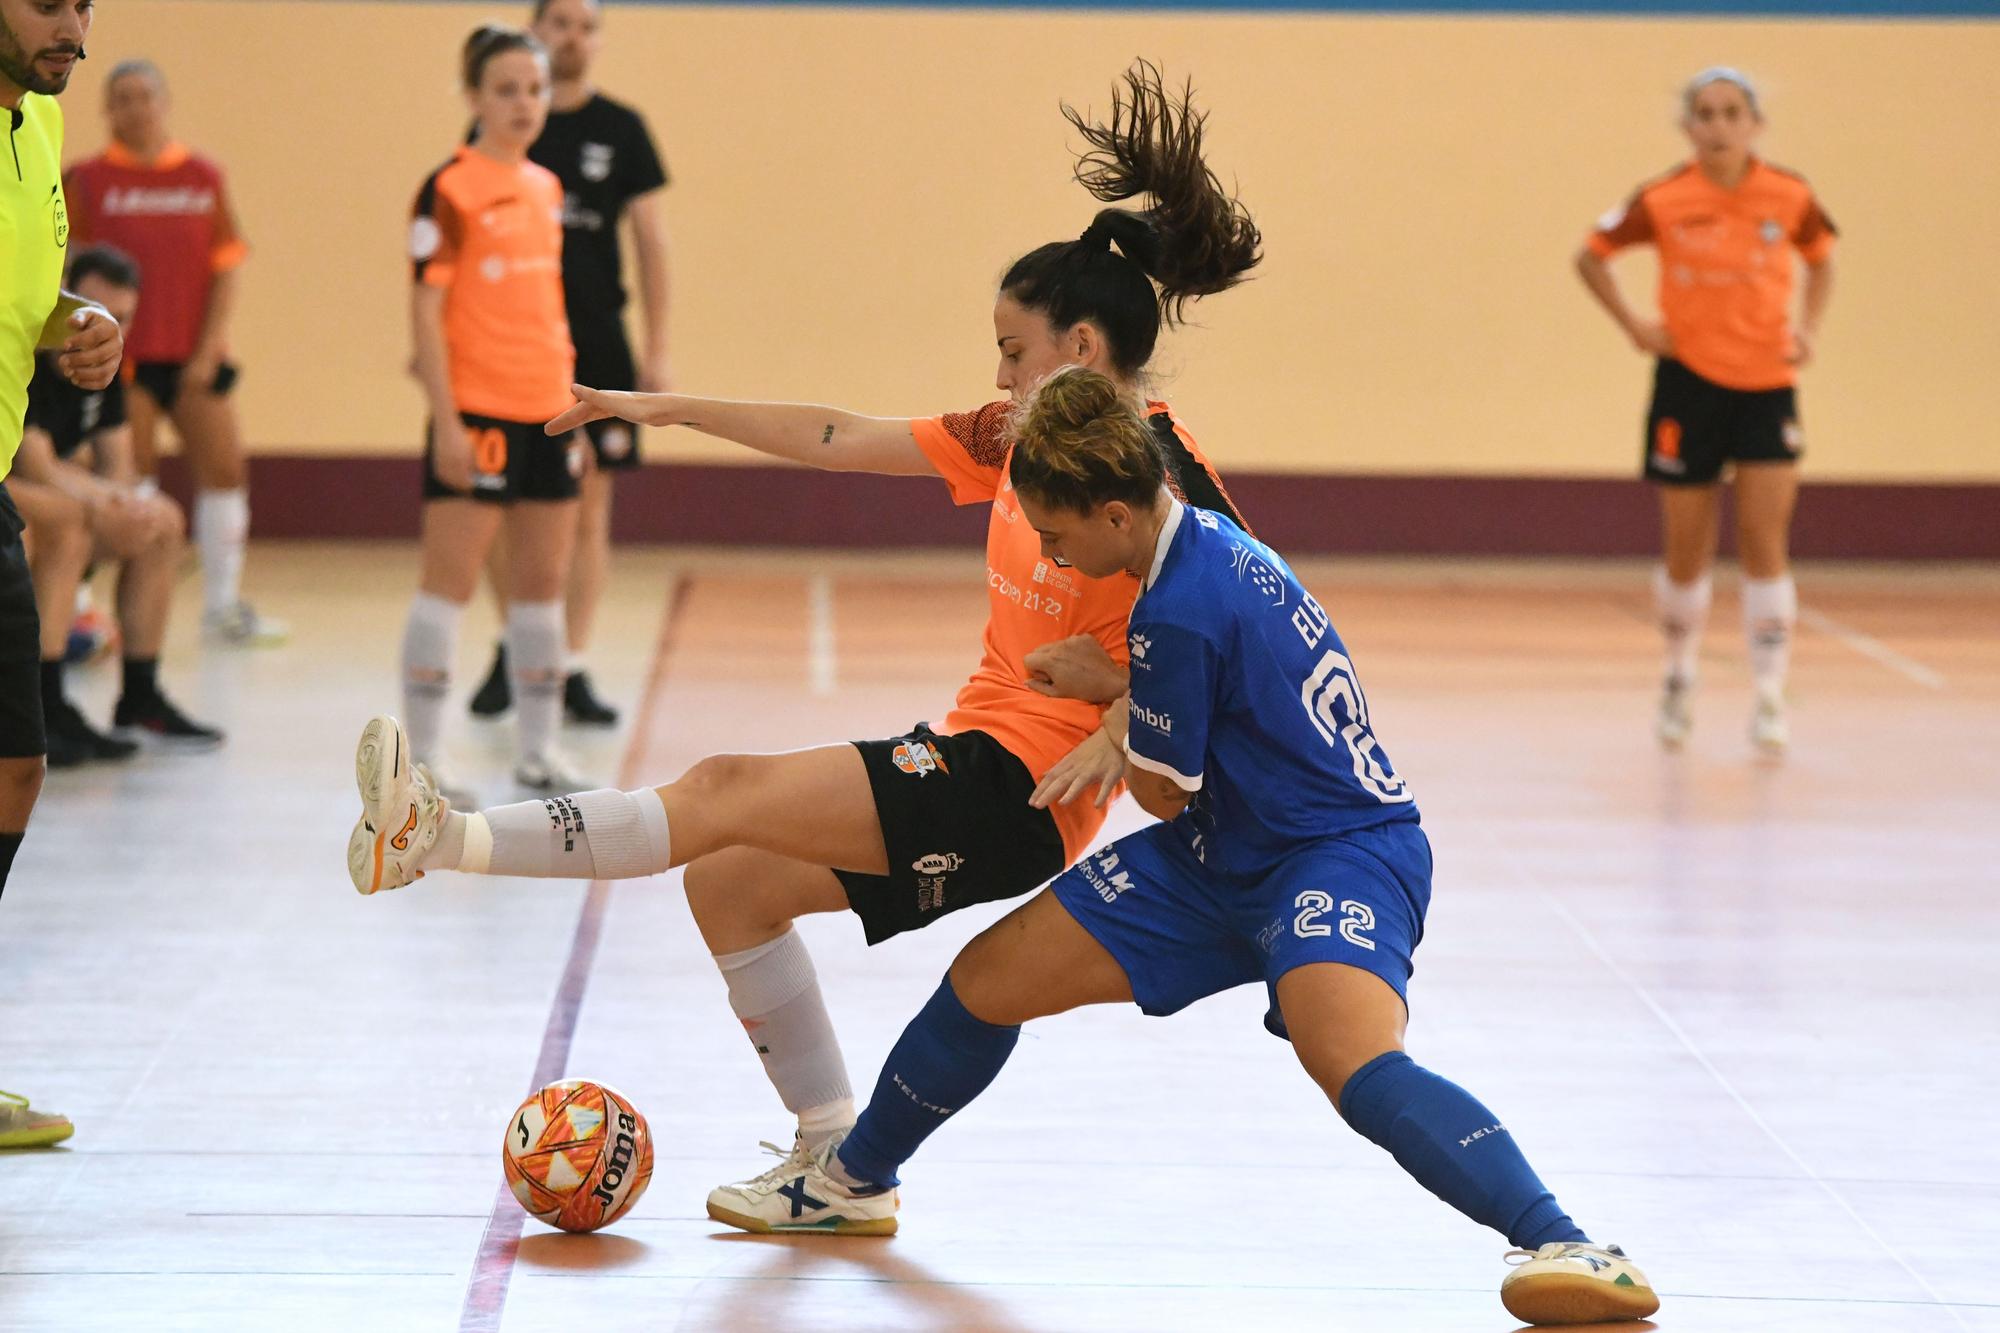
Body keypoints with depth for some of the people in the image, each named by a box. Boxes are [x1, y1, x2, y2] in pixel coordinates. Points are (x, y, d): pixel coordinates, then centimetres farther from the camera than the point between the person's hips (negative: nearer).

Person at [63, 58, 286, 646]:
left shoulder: (204, 177, 7)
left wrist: (209, 349, -4)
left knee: (226, 467, 2)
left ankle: (223, 606, 13)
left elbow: (227, 266, 5)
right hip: (123, 356, -3)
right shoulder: (88, 181, 1)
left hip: (194, 355, 3)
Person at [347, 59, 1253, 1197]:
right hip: (975, 758, 9)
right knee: (731, 879, 11)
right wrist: (666, 408, 16)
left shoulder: (1158, 473, -13)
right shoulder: (1015, 441, 11)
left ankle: (441, 840, -17)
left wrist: (1118, 734, -31)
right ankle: (838, 1161, 16)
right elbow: (845, 440, 15)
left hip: (1022, 790, -9)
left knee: (727, 794, -16)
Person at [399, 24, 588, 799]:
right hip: (477, 414, -7)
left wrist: (572, 410, 16)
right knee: (449, 583, -4)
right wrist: (446, 422, -16)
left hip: (546, 415, 7)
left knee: (543, 582, 11)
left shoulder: (547, 188, 12)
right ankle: (422, 757, 1)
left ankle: (538, 751, 21)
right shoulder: (450, 191, -9)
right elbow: (426, 310, -11)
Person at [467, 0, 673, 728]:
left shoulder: (620, 129, 3)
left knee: (589, 509, 0)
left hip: (595, 343, 0)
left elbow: (649, 239, 5)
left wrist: (655, 349, -1)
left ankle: (572, 669, 7)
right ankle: (513, 649, 21)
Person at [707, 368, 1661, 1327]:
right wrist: (1118, 692, 14)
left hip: (1341, 856, -10)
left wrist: (1110, 687, 3)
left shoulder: (1175, 614, -24)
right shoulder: (1209, 538, 3)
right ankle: (853, 1181, 35)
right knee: (987, 981, 12)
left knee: (1355, 1066, -39)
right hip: (1230, 857, 10)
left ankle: (1566, 1250, -44)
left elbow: (1165, 793, -11)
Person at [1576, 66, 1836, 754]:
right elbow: (1591, 258, 5)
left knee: (1764, 542, -8)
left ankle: (1771, 698, -3)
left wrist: (1810, 328, 0)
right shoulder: (1663, 201, -9)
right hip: (1689, 383, 0)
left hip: (1767, 386, 0)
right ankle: (1679, 682, 29)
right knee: (1688, 549, 7)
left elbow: (1821, 260, 14)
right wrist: (1635, 325, -5)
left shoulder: (1788, 196, -6)